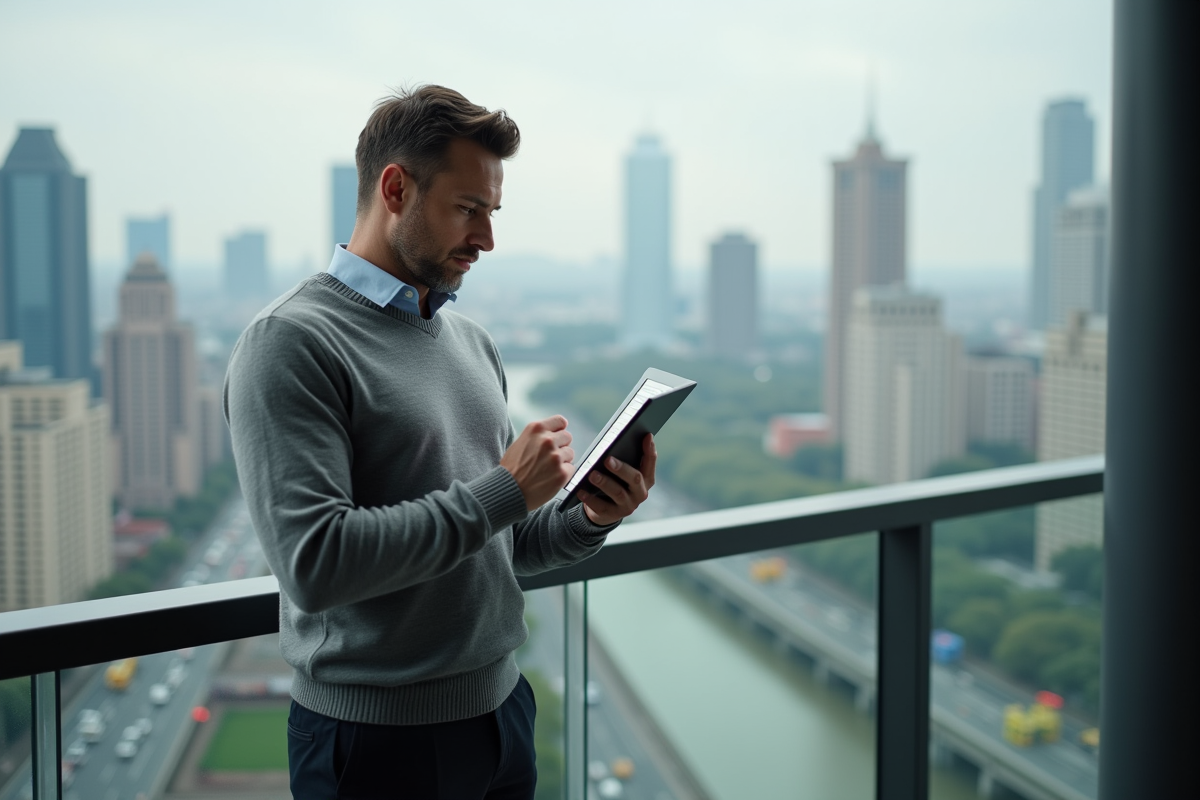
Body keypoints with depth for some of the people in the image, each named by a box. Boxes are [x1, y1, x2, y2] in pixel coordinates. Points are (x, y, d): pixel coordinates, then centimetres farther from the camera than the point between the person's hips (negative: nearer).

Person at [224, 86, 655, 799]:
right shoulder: (292, 341, -15)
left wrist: (589, 520, -6)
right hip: (376, 738, -7)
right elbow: (314, 564, -26)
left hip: (502, 707, 7)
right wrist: (501, 491, -21)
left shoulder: (475, 344, 9)